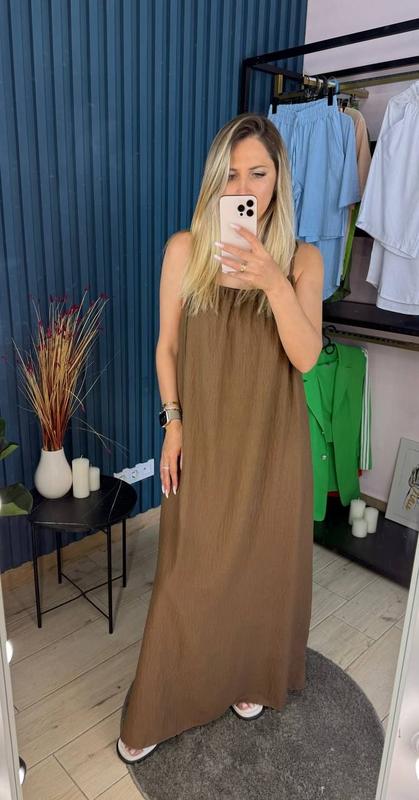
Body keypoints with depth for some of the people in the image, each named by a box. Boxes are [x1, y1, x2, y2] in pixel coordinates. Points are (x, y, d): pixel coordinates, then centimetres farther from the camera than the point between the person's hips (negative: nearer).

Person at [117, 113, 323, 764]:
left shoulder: (302, 259, -4)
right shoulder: (186, 249, -4)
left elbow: (306, 357, -15)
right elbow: (167, 345, 2)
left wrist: (274, 282, -29)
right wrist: (173, 422, -3)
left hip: (272, 441, 1)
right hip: (204, 441, 0)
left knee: (263, 566, 16)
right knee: (188, 577, 9)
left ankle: (253, 680, 46)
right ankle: (155, 714, 33)